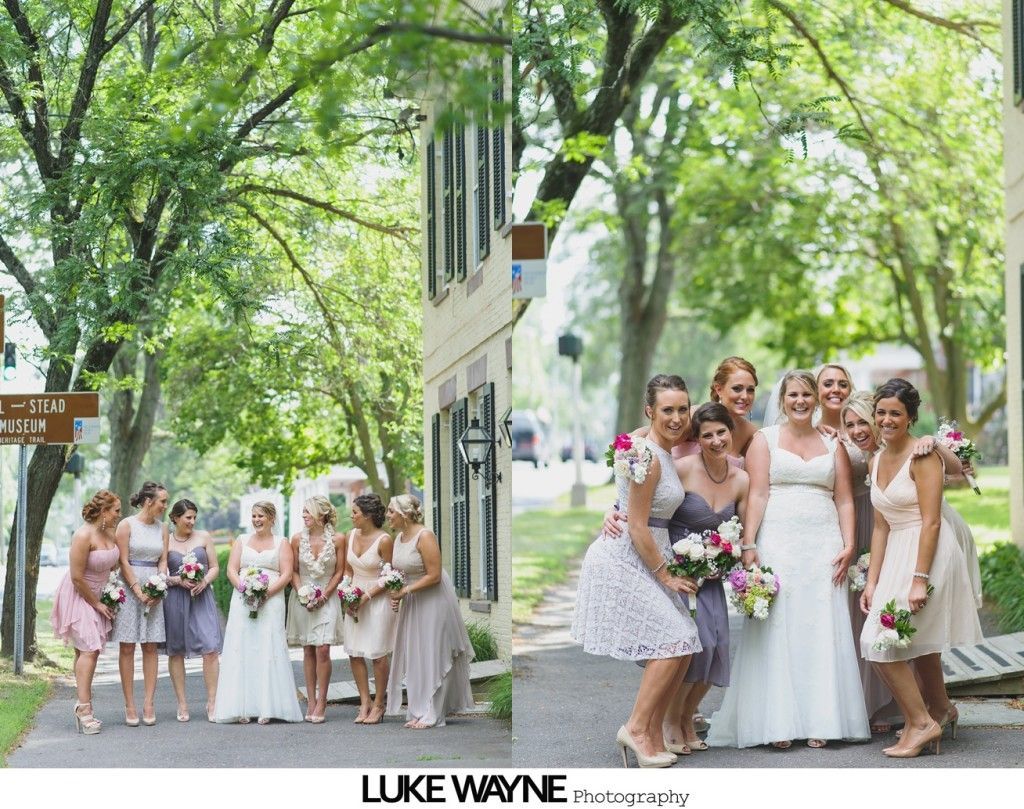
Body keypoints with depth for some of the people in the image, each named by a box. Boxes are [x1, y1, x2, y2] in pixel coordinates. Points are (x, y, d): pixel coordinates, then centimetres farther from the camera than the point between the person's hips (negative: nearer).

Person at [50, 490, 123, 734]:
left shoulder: (110, 534, 1)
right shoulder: (83, 536, -24)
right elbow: (77, 578, -22)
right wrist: (96, 604, -13)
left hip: (98, 595, 8)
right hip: (78, 595, -8)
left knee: (87, 650, 8)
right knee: (89, 649, -16)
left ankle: (83, 708, 11)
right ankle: (84, 707, -17)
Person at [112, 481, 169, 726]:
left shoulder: (162, 528, 11)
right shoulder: (127, 525, -3)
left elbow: (163, 562, 8)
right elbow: (124, 561, -7)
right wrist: (138, 590, -13)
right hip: (129, 588, -4)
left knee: (151, 647, 1)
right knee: (127, 648, -2)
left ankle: (148, 704, 3)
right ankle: (129, 705, 0)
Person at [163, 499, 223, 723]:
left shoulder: (204, 537, 8)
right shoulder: (165, 541, 3)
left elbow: (214, 567, 10)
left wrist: (204, 581, -8)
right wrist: (179, 581, -13)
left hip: (202, 597, 1)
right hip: (174, 600, -1)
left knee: (211, 649, -9)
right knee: (176, 652, 3)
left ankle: (212, 702, -5)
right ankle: (182, 704, 11)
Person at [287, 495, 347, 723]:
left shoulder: (337, 539, -5)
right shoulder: (298, 539, 1)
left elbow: (339, 572, -1)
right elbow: (294, 571, 7)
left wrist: (323, 597, -9)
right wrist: (301, 593, -8)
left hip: (327, 599, -2)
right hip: (302, 599, 2)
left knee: (323, 649, -11)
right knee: (308, 651, 4)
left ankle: (321, 702, -5)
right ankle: (311, 701, 9)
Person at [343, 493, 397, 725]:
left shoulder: (384, 540, -15)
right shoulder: (351, 536, 5)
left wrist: (367, 596, -15)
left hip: (378, 600, -6)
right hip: (355, 599, 6)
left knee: (378, 654, -2)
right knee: (354, 653, 4)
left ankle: (379, 705, 8)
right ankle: (365, 702, 12)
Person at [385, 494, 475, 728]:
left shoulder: (425, 536, -20)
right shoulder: (399, 538, 5)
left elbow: (434, 576, -22)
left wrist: (405, 591, -21)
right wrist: (396, 595, -4)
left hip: (434, 601, -8)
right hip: (412, 602, 8)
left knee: (432, 656, -3)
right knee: (414, 656, 9)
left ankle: (432, 715, 1)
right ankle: (418, 712, 14)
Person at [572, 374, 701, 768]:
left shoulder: (664, 452, 9)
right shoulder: (647, 458, -20)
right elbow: (637, 528, -19)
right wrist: (666, 576, -12)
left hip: (647, 556, 9)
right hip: (623, 560, -9)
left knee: (679, 645, 5)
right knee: (674, 640, -13)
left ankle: (652, 736, 12)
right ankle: (637, 727, -5)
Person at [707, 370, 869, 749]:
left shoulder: (832, 445, 15)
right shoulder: (765, 439, 8)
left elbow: (844, 500, 10)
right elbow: (757, 495, -1)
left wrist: (848, 546, -2)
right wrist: (748, 546, -10)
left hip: (824, 546, 2)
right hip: (777, 544, -2)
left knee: (822, 631, -1)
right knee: (776, 629, -5)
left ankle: (818, 722, 3)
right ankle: (777, 723, -4)